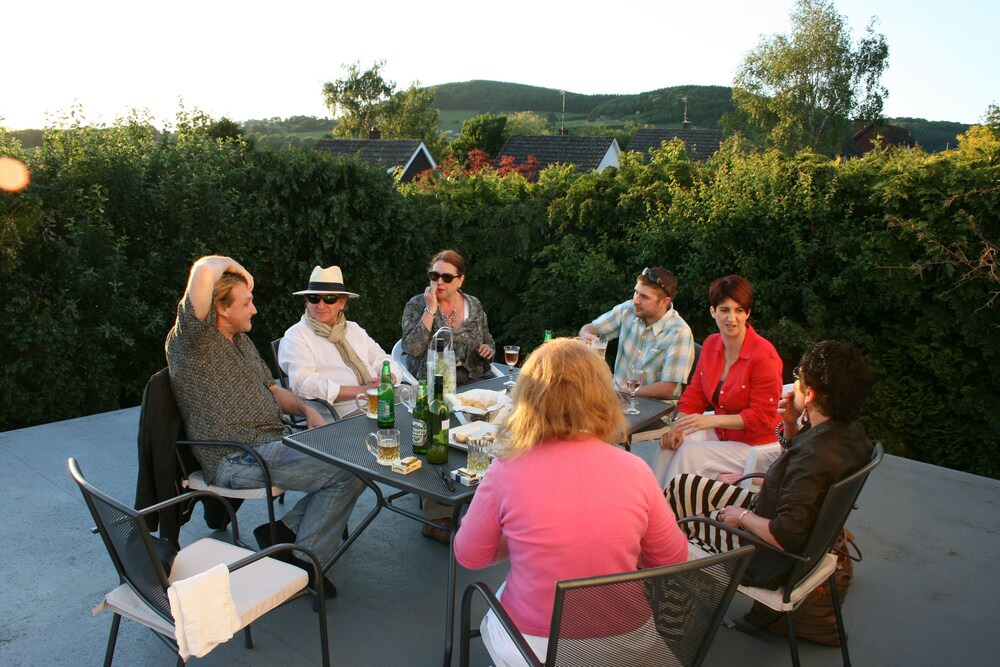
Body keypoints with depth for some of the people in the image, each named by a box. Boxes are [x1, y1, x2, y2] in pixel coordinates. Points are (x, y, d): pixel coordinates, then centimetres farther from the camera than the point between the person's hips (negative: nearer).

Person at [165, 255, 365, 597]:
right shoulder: (190, 340, -11)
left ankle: (285, 530, 7)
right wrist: (229, 263, -7)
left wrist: (305, 408, 4)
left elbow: (271, 389, 23)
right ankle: (304, 561, -2)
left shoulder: (241, 339, 19)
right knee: (349, 473, -18)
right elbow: (204, 271, -29)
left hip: (272, 444, 10)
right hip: (238, 461, -10)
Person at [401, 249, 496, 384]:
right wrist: (430, 309, -17)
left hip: (473, 377, 3)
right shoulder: (416, 305, -3)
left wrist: (488, 349, -4)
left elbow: (489, 343, 18)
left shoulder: (474, 305, 7)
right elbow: (412, 349, -16)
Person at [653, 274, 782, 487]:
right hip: (721, 431, 6)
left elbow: (762, 417, -19)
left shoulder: (763, 355, -20)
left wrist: (711, 420, -29)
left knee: (690, 454, -24)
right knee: (671, 442, -16)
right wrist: (677, 427, -13)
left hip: (757, 445, -6)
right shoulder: (711, 344, 2)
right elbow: (695, 393, 5)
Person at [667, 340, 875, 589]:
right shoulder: (851, 430, -7)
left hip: (770, 559, -9)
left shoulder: (817, 456, -37)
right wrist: (791, 426, -6)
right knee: (683, 484, 15)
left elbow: (785, 537, -35)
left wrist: (742, 516, -18)